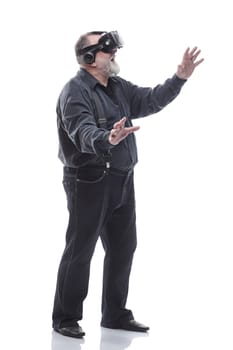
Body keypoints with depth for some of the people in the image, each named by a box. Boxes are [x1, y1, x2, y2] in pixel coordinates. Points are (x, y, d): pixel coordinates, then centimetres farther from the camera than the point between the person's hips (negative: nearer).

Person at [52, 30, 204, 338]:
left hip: (122, 180, 9)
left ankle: (115, 314, 28)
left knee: (123, 248, 14)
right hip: (89, 182, -9)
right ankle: (66, 319, 11)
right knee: (80, 252, -1)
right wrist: (108, 139, -50)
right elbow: (83, 133, -30)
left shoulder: (118, 87, 12)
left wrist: (180, 78, 1)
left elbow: (150, 100, 13)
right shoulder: (75, 92, -15)